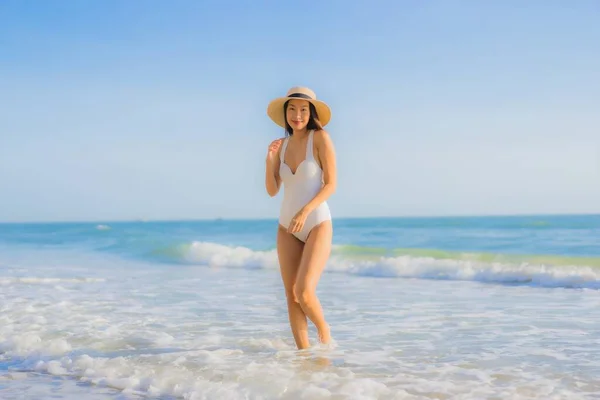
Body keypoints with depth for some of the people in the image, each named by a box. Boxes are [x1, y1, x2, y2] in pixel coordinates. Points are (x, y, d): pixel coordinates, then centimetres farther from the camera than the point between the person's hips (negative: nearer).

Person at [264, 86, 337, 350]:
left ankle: (324, 330, 11)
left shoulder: (321, 138, -9)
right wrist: (270, 159, -13)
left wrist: (305, 211, -24)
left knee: (304, 293, -17)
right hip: (288, 228, 5)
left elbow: (331, 184, -12)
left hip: (317, 225, -5)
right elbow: (272, 191, 3)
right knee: (291, 296, 1)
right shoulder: (281, 145, 7)